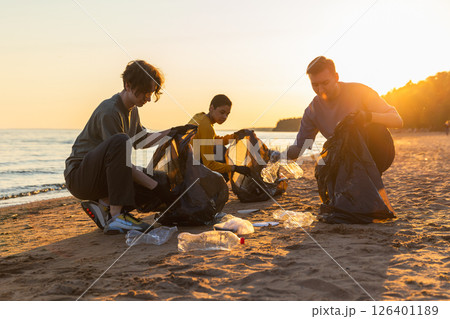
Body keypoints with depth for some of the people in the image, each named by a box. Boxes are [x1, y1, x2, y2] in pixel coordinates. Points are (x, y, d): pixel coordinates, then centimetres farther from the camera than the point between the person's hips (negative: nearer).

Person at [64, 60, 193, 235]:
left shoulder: (132, 109, 10)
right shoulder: (109, 112, -20)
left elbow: (141, 140, 27)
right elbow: (122, 154, -24)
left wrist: (169, 133, 12)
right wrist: (156, 188, -26)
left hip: (101, 177, 9)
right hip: (79, 176, -9)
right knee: (120, 141, -36)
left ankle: (104, 204, -1)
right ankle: (116, 216, -36)